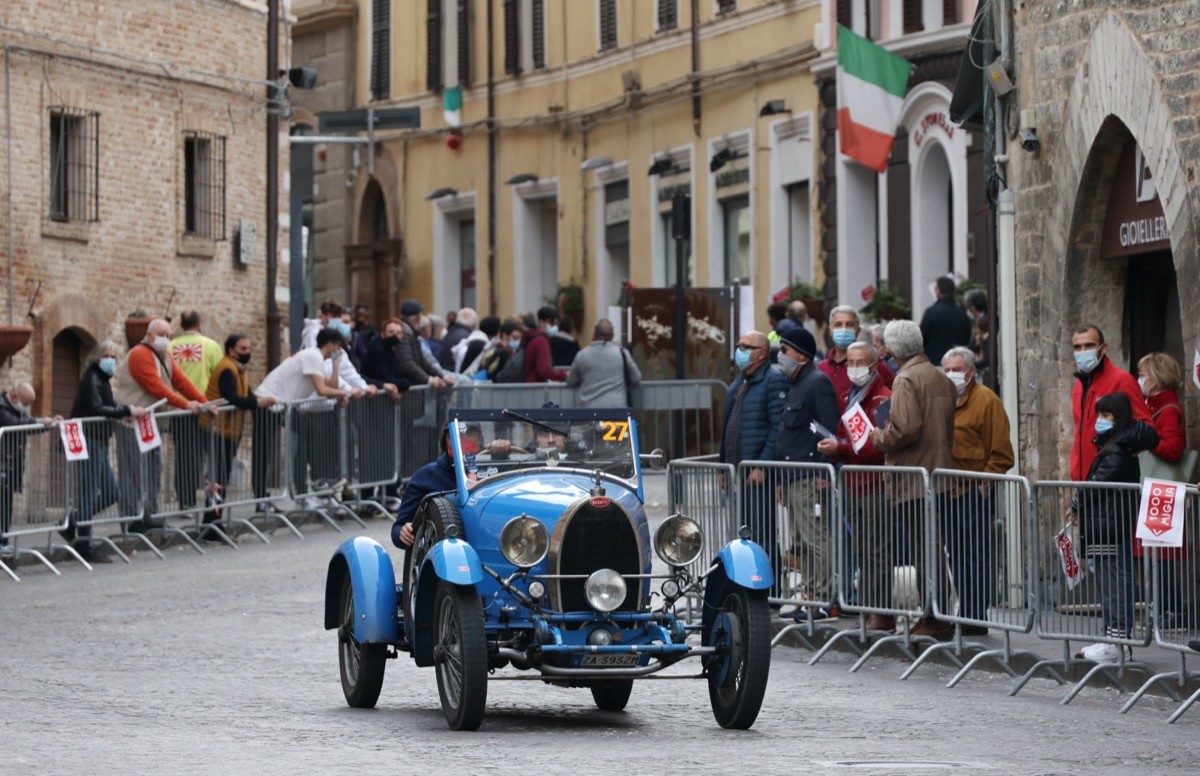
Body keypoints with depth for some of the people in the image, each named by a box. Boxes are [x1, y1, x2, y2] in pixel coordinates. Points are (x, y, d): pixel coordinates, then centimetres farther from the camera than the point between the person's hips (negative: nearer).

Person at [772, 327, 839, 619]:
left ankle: (824, 600, -10)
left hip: (811, 477, -10)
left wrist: (824, 474, -22)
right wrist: (782, 480, 24)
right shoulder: (795, 385, 22)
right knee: (802, 542, 9)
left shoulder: (818, 382, -9)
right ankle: (813, 596, 12)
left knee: (816, 539, -10)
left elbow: (829, 431, -16)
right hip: (793, 479, 10)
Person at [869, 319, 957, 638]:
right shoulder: (942, 379, 14)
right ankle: (938, 617, 15)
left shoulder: (906, 379, -12)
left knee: (921, 553, -5)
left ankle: (933, 620, -5)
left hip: (913, 482, -8)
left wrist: (880, 439, -5)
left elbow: (905, 429, -22)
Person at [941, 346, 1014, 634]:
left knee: (977, 555, -6)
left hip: (974, 492, -8)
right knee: (957, 555, 11)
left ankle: (975, 617, -4)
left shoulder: (986, 400, -5)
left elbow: (1000, 451, -9)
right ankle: (965, 613, 18)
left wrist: (986, 481, -14)